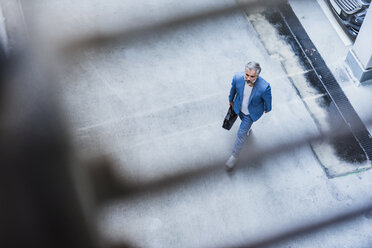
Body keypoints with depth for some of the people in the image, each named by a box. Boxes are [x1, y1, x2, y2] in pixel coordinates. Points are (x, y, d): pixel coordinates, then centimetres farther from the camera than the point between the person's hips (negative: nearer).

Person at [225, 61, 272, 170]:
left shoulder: (264, 87, -41)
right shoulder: (237, 78, -33)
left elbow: (267, 99, -16)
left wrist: (267, 108, 4)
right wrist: (231, 100, 11)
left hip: (252, 112, -3)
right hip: (239, 108, 3)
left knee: (241, 134, 7)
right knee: (244, 121, 34)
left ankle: (235, 155, 31)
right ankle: (248, 129, 71)